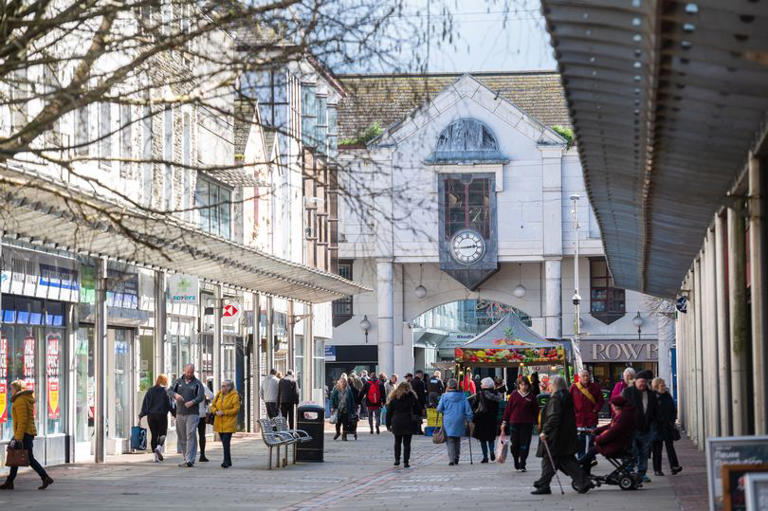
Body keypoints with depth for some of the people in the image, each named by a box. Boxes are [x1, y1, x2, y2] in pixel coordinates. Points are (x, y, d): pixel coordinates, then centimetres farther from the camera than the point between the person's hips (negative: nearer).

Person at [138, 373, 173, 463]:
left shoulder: (150, 391, 7)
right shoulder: (166, 391, -3)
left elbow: (145, 404, 5)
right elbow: (170, 404, -5)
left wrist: (141, 416, 6)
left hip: (151, 416, 3)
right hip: (162, 415, -3)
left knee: (154, 435, 7)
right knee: (163, 433, 9)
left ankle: (156, 456, 3)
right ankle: (159, 447, -20)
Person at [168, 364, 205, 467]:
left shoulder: (197, 383, 5)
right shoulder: (178, 382, 13)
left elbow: (201, 396, -6)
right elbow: (169, 391, 2)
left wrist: (192, 402, -24)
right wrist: (175, 394, -21)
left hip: (192, 413, -4)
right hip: (180, 413, 4)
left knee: (191, 435, -16)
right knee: (182, 437, 6)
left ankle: (190, 460, -20)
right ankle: (186, 458, 16)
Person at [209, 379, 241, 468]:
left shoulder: (234, 396, -7)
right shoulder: (219, 394, 12)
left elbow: (236, 409, -13)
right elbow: (213, 406, 15)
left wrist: (224, 412, -17)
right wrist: (216, 412, -6)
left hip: (228, 423, -6)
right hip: (219, 423, 6)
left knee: (226, 442, -15)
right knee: (224, 443, 11)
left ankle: (226, 461, -15)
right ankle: (228, 461, 22)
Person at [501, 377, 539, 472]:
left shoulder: (531, 396, 4)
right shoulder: (514, 395, 4)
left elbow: (536, 410, 8)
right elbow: (508, 408, 6)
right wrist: (504, 422, 3)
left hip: (527, 424, 0)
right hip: (514, 423, 0)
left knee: (524, 445, -3)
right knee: (514, 444, 1)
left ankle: (522, 465, 3)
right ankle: (516, 463, 21)